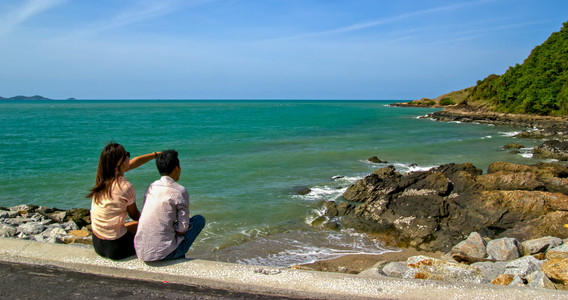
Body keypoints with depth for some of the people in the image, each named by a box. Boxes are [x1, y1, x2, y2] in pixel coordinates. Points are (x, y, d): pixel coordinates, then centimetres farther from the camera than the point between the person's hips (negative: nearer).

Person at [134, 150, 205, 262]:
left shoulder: (151, 187, 7)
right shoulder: (180, 191, -11)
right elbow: (182, 229, -11)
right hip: (162, 254, -7)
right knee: (199, 219, 11)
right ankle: (179, 257, 16)